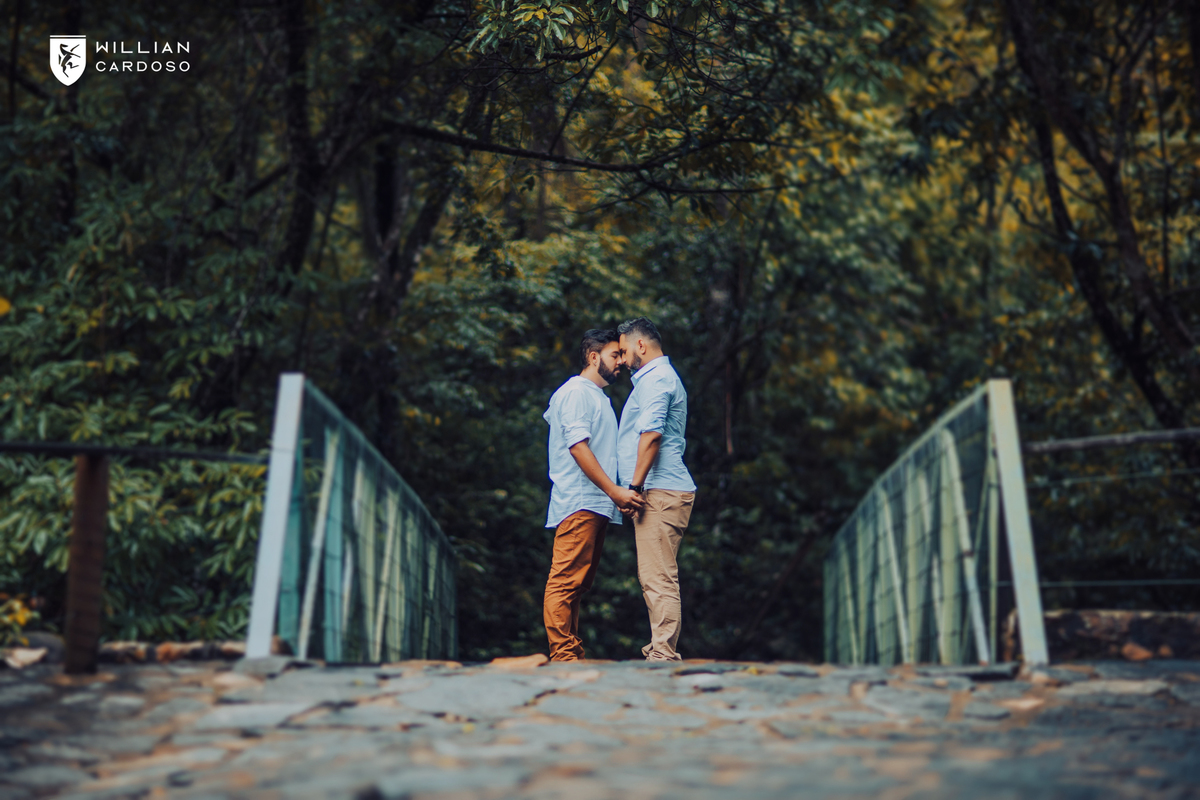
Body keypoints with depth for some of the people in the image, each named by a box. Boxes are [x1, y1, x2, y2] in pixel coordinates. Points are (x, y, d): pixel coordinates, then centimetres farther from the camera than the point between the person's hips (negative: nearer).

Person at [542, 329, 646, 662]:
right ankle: (564, 656, -12)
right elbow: (577, 446, -16)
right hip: (578, 504, -10)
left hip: (595, 506, 10)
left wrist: (618, 493, 17)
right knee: (565, 582, -10)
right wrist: (615, 491, -20)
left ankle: (572, 658, 9)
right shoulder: (576, 392, -5)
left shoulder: (598, 397, 26)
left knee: (578, 584, 8)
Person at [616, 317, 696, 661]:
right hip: (660, 493, 11)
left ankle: (663, 654, -12)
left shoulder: (655, 378, -8)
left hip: (659, 492, -11)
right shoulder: (661, 377, 26)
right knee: (653, 578, 12)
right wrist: (637, 488, 25)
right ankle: (661, 652, 15)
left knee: (659, 579, -12)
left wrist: (635, 485, -19)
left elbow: (651, 434, -20)